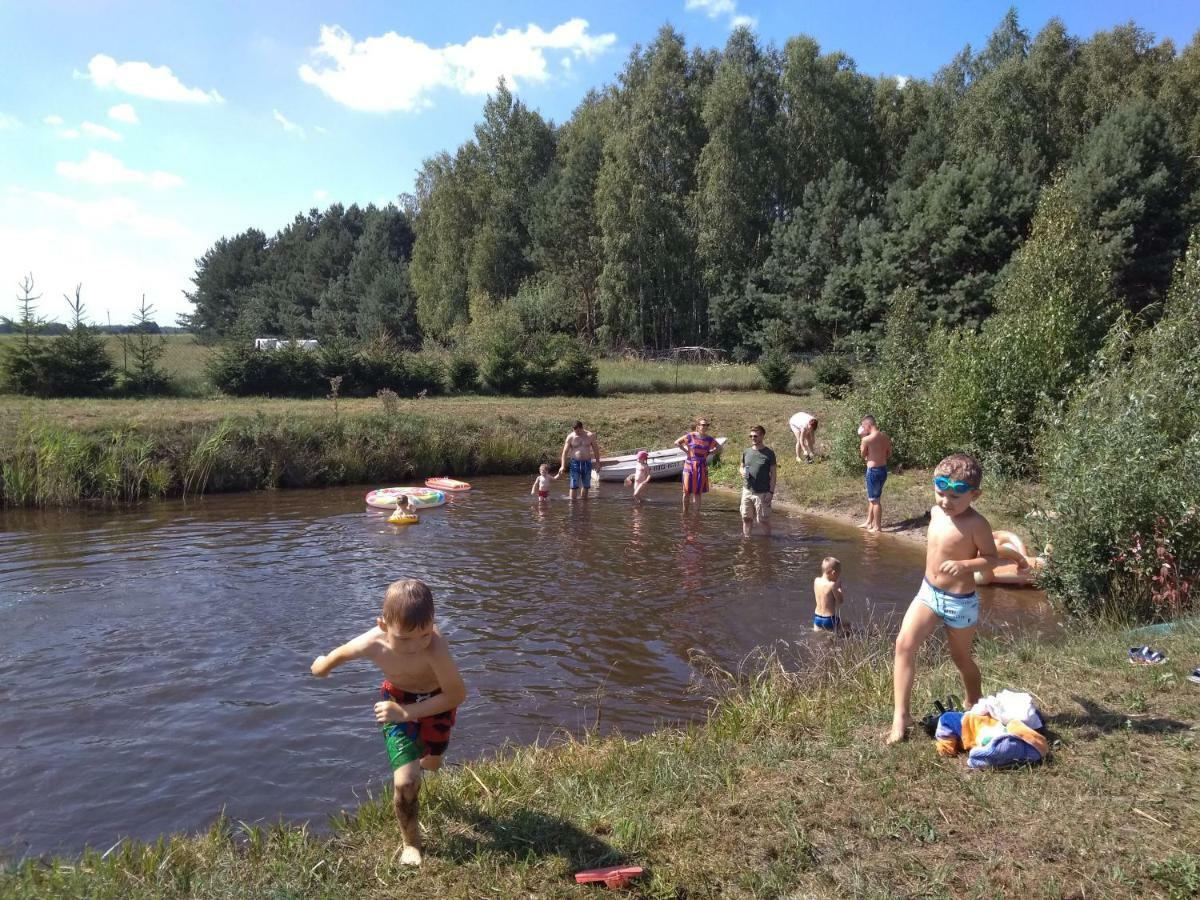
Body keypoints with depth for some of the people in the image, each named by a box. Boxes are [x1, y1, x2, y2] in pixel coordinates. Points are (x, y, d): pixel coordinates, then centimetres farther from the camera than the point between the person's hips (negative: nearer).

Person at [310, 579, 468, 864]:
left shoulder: (435, 647, -45)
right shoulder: (372, 644, -34)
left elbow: (457, 695, -36)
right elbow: (342, 652, -9)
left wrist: (406, 713, -39)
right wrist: (325, 663, 13)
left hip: (436, 701, 0)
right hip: (397, 698, 0)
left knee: (432, 763, 25)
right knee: (405, 782, -10)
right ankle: (410, 843, 19)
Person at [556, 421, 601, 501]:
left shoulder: (590, 436, -2)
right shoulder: (570, 437, -6)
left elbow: (595, 449, 8)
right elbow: (565, 451, -4)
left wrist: (597, 462, 7)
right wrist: (563, 466, -11)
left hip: (587, 462, 2)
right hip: (575, 462, -2)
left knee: (586, 485, 10)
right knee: (574, 485, -7)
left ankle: (584, 500, 23)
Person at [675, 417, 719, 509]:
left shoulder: (709, 439, 2)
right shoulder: (691, 436, -6)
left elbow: (719, 447, 18)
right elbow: (677, 443, -3)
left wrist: (709, 453, 5)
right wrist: (686, 450, -6)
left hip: (702, 467, 2)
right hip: (690, 466, -2)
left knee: (698, 492, 5)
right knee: (687, 491, 1)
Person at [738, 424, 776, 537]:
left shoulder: (769, 453, -5)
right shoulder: (746, 452, 7)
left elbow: (773, 473, -5)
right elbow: (741, 467, 19)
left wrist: (771, 492, -12)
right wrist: (742, 472, -7)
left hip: (762, 493, -4)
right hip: (747, 491, 4)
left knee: (764, 520, 2)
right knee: (746, 518, 11)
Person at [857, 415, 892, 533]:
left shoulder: (866, 439, -19)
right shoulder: (886, 437, 2)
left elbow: (863, 455, -2)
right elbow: (889, 455, 11)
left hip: (873, 471, -8)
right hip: (883, 469, 8)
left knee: (875, 500, 4)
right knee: (872, 498, 21)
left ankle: (877, 527, 12)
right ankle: (869, 522, 32)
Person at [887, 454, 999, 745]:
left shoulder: (976, 523, -20)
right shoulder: (936, 512, -1)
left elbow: (991, 557, -15)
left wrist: (964, 564, -32)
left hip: (960, 602, -5)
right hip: (928, 593, 5)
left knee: (961, 657, 15)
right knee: (904, 644, -12)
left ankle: (975, 707, 43)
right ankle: (900, 715, -8)